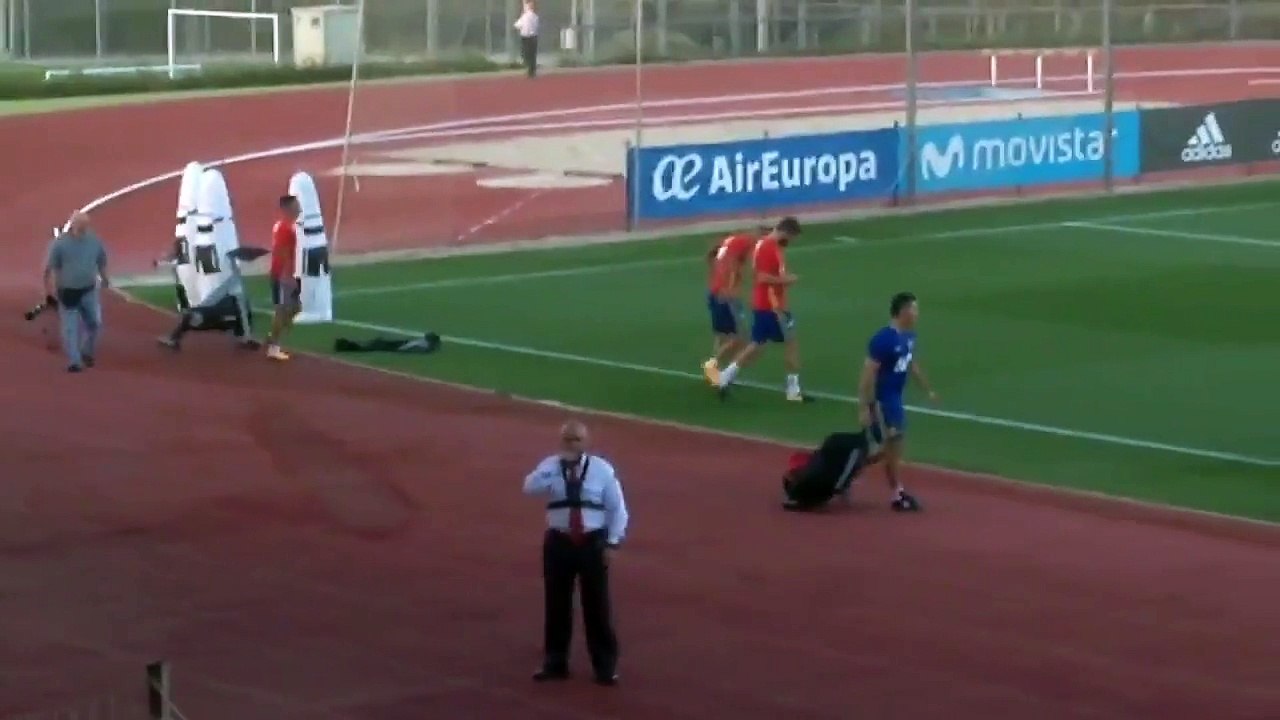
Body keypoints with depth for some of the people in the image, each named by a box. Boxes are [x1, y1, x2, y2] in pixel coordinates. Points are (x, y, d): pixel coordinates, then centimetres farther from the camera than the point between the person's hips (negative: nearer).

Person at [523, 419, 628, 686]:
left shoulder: (602, 468, -2)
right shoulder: (550, 465, -1)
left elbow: (617, 507, 2)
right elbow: (530, 487, -21)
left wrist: (613, 543, -4)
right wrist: (559, 466, -26)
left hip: (593, 543, -1)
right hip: (559, 542, 1)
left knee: (597, 605, 3)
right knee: (557, 604, 9)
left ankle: (605, 666, 12)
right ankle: (555, 663, 22)